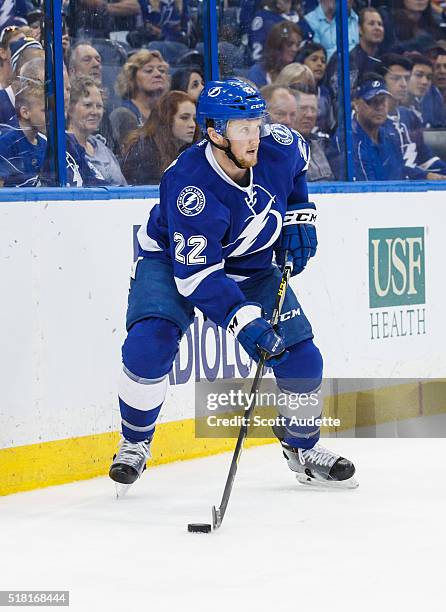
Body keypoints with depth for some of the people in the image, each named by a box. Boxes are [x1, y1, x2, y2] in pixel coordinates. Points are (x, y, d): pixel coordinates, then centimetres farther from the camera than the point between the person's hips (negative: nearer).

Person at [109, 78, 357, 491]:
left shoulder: (278, 148, -21)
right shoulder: (191, 186, -37)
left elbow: (297, 163, 8)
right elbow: (196, 273, -36)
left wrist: (299, 216, -1)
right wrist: (244, 323, -44)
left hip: (250, 266, 5)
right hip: (175, 262, -5)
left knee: (301, 360, -3)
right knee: (149, 345, -27)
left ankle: (303, 449, 23)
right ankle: (134, 444, -3)